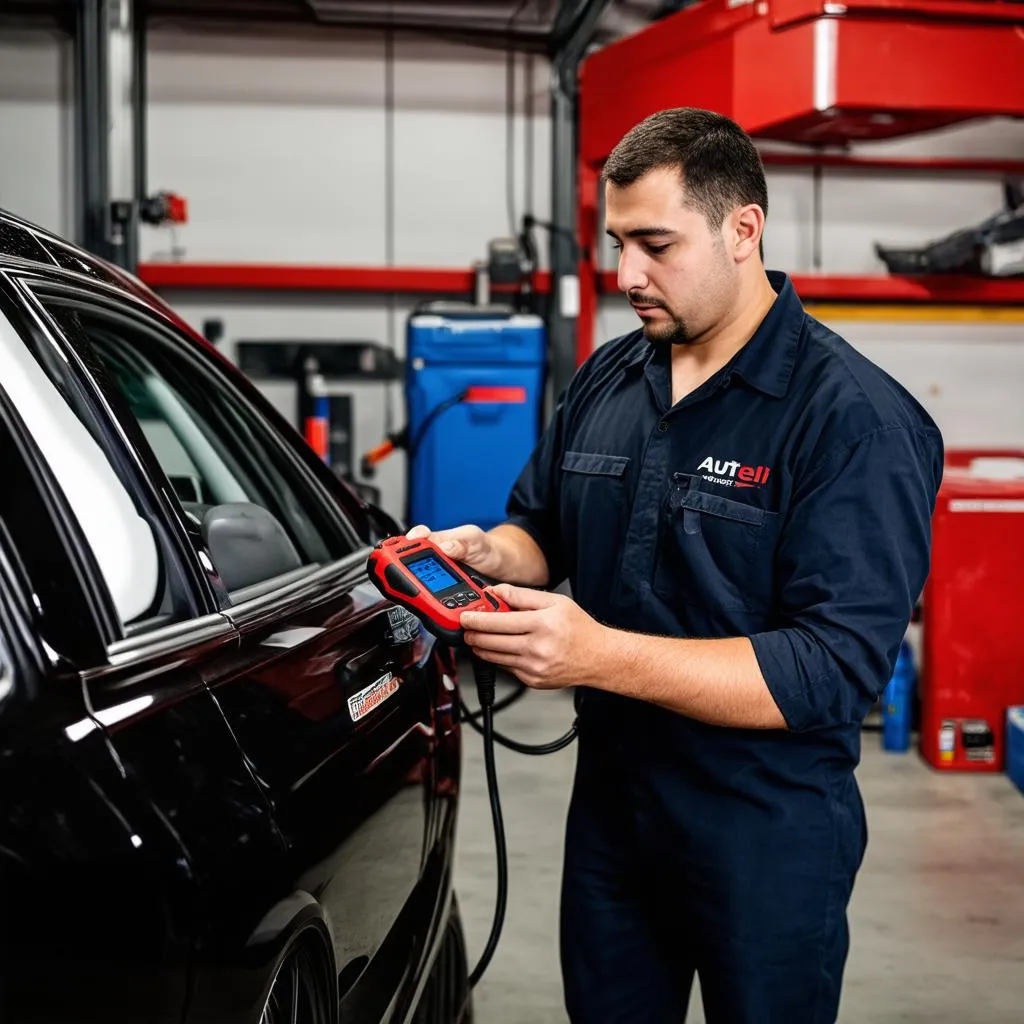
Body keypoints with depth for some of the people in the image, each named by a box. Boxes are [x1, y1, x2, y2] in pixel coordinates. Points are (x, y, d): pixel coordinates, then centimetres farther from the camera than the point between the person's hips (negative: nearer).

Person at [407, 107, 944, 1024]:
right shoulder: (604, 383, 4)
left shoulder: (854, 418, -19)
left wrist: (602, 655, -33)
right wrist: (492, 554, -9)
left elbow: (837, 670, -25)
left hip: (767, 836, -5)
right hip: (610, 802, 6)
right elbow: (543, 525, 16)